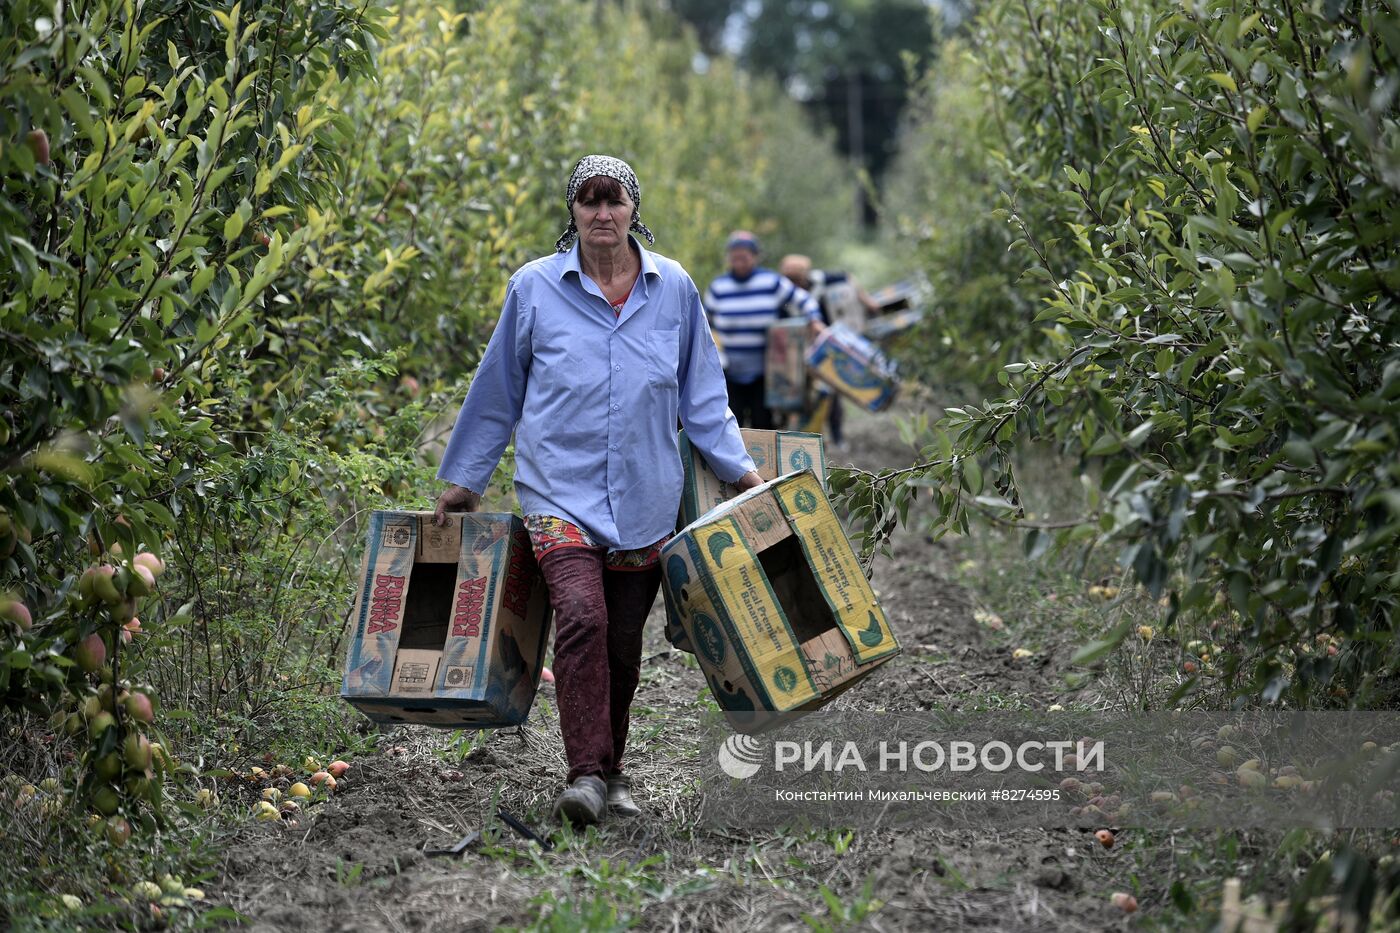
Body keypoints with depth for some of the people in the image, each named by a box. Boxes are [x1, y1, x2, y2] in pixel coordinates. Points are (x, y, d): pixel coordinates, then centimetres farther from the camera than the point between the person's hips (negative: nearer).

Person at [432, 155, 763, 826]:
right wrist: (463, 479, 15)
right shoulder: (534, 287, 2)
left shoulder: (673, 288, 6)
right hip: (561, 488, -2)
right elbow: (498, 390, 11)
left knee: (624, 639, 8)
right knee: (581, 617, -21)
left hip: (644, 497, 2)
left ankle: (611, 770, 25)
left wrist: (738, 468, 6)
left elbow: (701, 393, 14)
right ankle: (586, 773, -20)